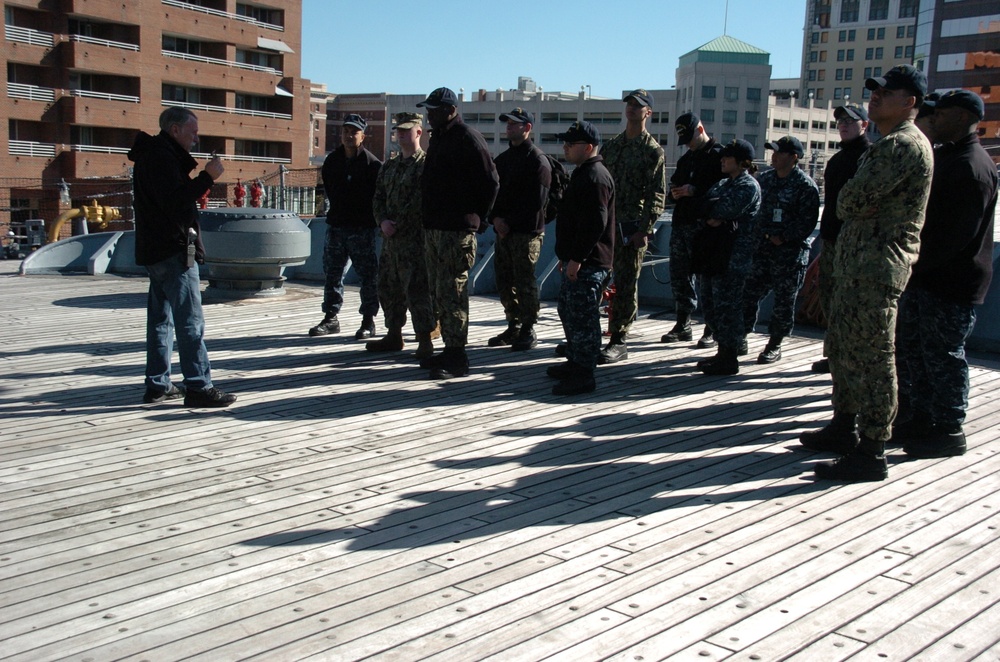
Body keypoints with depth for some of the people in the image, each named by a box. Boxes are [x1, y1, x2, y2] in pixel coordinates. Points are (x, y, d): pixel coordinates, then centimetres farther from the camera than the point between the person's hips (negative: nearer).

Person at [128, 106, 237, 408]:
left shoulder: (154, 155, 20)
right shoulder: (162, 157, -13)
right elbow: (174, 202, -24)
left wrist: (199, 177, 11)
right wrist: (207, 177, -23)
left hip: (156, 252, 11)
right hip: (174, 251, -11)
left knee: (161, 319, 12)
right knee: (190, 322, -11)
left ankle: (158, 385, 18)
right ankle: (198, 387, -11)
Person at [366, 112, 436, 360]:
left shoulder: (426, 165, -6)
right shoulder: (389, 166, 18)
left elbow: (420, 202, -14)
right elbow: (378, 198, 15)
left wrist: (398, 224, -14)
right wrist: (383, 221, -3)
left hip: (415, 239, -8)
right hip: (390, 238, 8)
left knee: (416, 290, -9)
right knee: (388, 288, 13)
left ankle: (424, 341, -4)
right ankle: (394, 335, 25)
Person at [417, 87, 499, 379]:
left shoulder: (469, 140, -11)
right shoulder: (438, 138, 17)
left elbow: (491, 183, -13)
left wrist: (478, 219, -7)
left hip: (457, 231, -10)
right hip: (434, 227, 10)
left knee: (451, 292, -8)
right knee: (439, 292, 13)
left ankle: (457, 358, -2)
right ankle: (450, 351, 22)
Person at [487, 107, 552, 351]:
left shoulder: (537, 160, -6)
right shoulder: (502, 159, 17)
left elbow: (535, 202, -13)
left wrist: (510, 222, -14)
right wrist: (495, 218, -3)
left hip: (526, 232, -7)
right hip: (503, 231, 8)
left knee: (525, 282, -4)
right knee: (504, 282, 10)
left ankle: (528, 331, 4)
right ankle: (513, 327, 21)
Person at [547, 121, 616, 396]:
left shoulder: (595, 177, -16)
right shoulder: (583, 174, 19)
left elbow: (595, 223, -24)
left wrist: (577, 258, -24)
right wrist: (567, 256, 24)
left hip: (588, 263, -11)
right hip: (577, 260, 11)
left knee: (583, 315, -8)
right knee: (568, 310, 19)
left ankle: (583, 375, -3)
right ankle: (575, 362, 31)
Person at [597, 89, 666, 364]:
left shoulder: (653, 150, -2)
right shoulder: (611, 146, 15)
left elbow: (656, 195, -8)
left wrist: (645, 230, -16)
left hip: (632, 227, -6)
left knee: (626, 284, -1)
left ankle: (618, 341, 5)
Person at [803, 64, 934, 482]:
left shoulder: (905, 144, -14)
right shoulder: (890, 144, 21)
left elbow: (855, 200, -19)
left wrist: (844, 202, 1)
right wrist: (851, 205, 4)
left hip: (878, 265, -11)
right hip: (856, 262, 11)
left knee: (872, 357, -7)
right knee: (843, 349, 18)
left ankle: (871, 453, -2)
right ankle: (845, 428, 30)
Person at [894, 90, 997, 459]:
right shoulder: (943, 157, 16)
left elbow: (955, 233, -23)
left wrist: (915, 263, -18)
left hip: (952, 282, -10)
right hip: (925, 276, 10)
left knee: (942, 355, -3)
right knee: (911, 348, 15)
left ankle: (949, 431, 8)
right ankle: (922, 419, 26)